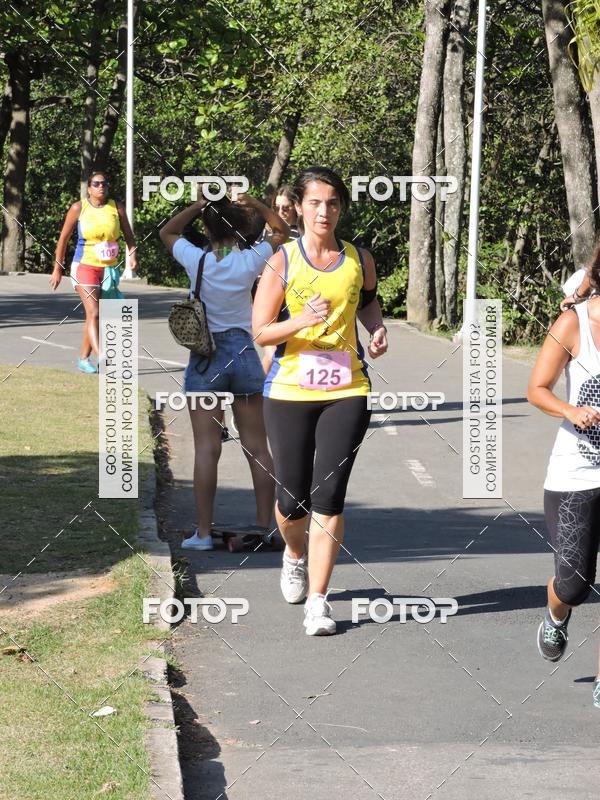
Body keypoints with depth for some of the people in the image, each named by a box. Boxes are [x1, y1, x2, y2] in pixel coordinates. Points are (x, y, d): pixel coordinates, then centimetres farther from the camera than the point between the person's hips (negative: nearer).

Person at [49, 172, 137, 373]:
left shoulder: (116, 207, 4)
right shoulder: (78, 208, -2)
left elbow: (128, 234, 10)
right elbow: (63, 238, 3)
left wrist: (132, 254, -8)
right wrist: (58, 268, 3)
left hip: (109, 268, 4)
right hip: (85, 266, -4)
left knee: (95, 314, 10)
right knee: (93, 312, -16)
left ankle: (84, 358, 21)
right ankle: (102, 359, -27)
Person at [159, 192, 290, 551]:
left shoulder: (196, 260, -8)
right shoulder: (249, 262, -7)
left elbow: (167, 232, 12)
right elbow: (283, 231, 12)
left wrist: (199, 205, 3)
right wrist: (256, 205, 0)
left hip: (205, 358, -1)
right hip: (244, 353, 1)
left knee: (207, 448, -1)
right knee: (257, 447, 8)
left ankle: (204, 532, -2)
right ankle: (265, 526, 12)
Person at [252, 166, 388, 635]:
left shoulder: (359, 261, 7)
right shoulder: (282, 263, -1)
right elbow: (260, 332, -3)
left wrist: (378, 329, 8)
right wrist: (301, 320, -20)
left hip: (347, 391, 1)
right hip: (290, 391, -1)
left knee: (328, 496, -9)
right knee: (293, 498, 5)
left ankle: (318, 600, -3)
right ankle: (296, 555, 40)